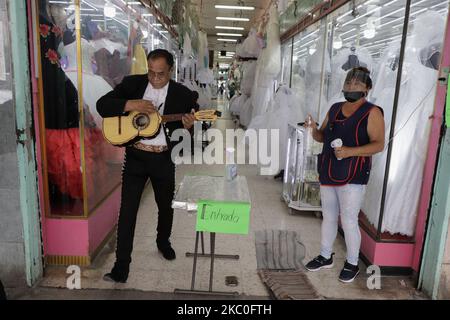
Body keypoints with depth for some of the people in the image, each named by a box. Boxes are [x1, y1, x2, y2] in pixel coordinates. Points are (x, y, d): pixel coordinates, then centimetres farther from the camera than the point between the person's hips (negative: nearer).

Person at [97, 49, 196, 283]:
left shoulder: (182, 94, -2)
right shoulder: (132, 83, -1)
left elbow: (191, 127, 0)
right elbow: (102, 105, -7)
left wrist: (187, 126, -24)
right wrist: (132, 104, -22)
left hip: (163, 158, 1)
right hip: (135, 156, 0)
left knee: (165, 205, 17)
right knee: (127, 210, -2)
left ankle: (163, 242, 46)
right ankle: (121, 266, 9)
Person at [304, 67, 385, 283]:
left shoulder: (372, 112, -6)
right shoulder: (335, 109, 13)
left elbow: (379, 144, -14)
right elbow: (322, 137, 16)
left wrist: (350, 151, -27)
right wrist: (313, 129, -6)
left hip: (352, 177, -6)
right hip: (328, 173, 6)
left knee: (349, 221, 0)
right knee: (328, 217, 15)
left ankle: (352, 264, 19)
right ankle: (325, 257, 31)